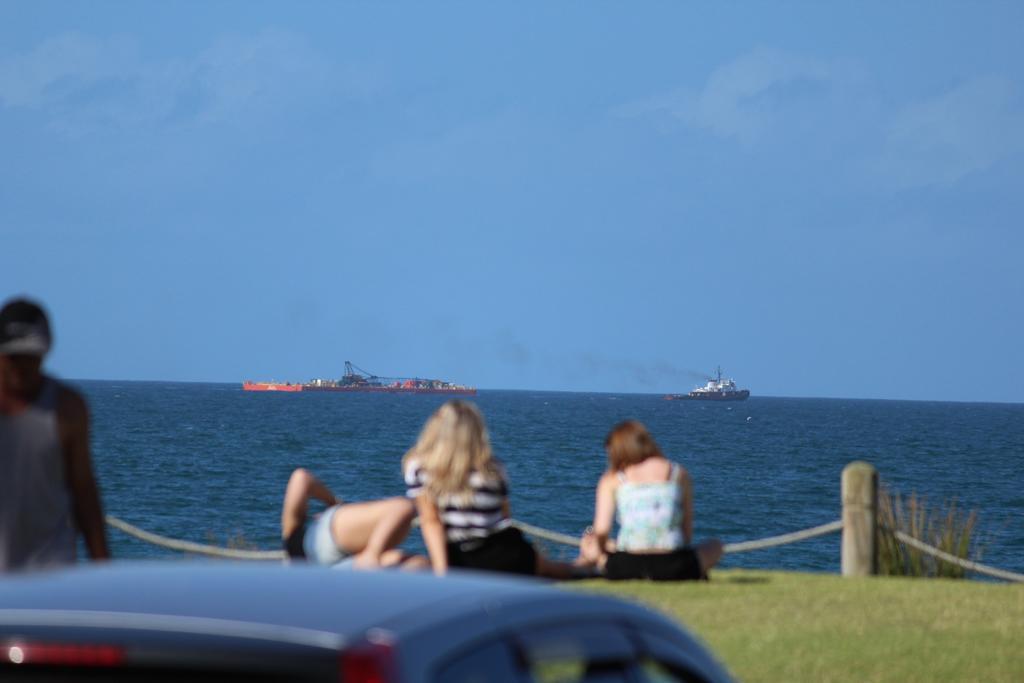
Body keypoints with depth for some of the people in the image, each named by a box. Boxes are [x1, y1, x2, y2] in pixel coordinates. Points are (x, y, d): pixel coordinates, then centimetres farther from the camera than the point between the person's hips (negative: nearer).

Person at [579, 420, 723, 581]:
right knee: (715, 545, 30)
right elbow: (688, 530, 10)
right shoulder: (679, 474, 11)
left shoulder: (611, 480, 8)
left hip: (627, 568, 0)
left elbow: (601, 531, -1)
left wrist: (603, 548, 20)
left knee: (589, 542, 31)